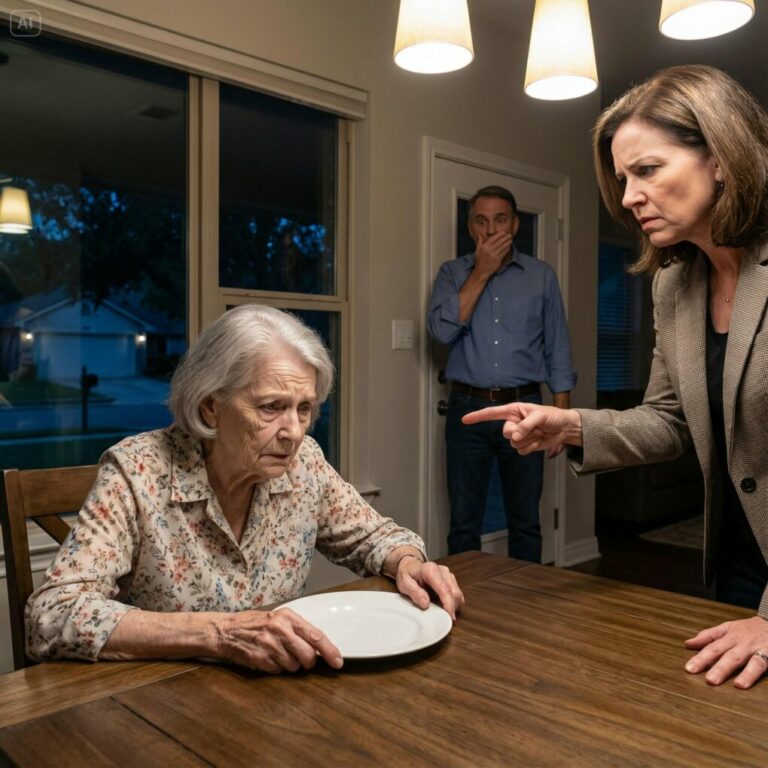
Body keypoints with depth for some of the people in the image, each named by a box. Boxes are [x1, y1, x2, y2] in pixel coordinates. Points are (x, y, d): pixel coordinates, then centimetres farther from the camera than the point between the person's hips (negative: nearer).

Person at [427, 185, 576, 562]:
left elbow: (558, 352, 6)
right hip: (468, 410, 0)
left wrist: (561, 415, 0)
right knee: (463, 524, 7)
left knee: (525, 523, 10)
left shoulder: (542, 276, 6)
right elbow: (442, 330, -12)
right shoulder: (453, 272, 6)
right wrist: (481, 272, -11)